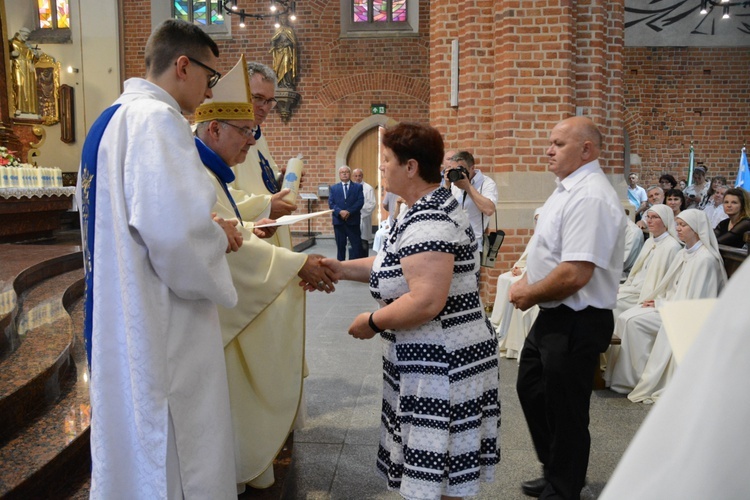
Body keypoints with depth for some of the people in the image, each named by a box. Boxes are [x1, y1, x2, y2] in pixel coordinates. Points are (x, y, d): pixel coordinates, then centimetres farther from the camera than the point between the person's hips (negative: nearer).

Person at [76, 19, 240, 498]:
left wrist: (206, 228, 13)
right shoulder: (158, 119, -17)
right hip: (161, 332, -10)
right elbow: (175, 234, -30)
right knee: (176, 457, 5)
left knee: (135, 443, 23)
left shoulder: (109, 122, 12)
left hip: (118, 320, 10)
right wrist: (218, 237, -8)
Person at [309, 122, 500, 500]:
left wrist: (373, 322, -15)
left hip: (441, 363, -10)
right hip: (436, 356, 10)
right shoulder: (430, 208, 10)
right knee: (437, 468, 22)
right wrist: (341, 269, 6)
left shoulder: (428, 222, -23)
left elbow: (426, 303, -29)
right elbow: (399, 265, 13)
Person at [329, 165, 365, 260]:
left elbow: (360, 202, -4)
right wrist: (340, 212, -17)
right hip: (338, 221, 2)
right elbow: (331, 203, 2)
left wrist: (349, 212, -16)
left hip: (353, 221, -1)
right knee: (340, 246, 7)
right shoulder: (333, 188, 12)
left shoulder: (358, 187, 7)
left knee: (357, 246, -4)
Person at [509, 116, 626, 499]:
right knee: (531, 389, 22)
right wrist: (525, 282, 5)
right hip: (552, 316, 10)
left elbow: (574, 274, -30)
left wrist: (528, 294, -15)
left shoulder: (590, 197, -23)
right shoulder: (567, 189, 9)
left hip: (577, 323, -10)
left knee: (564, 411, 7)